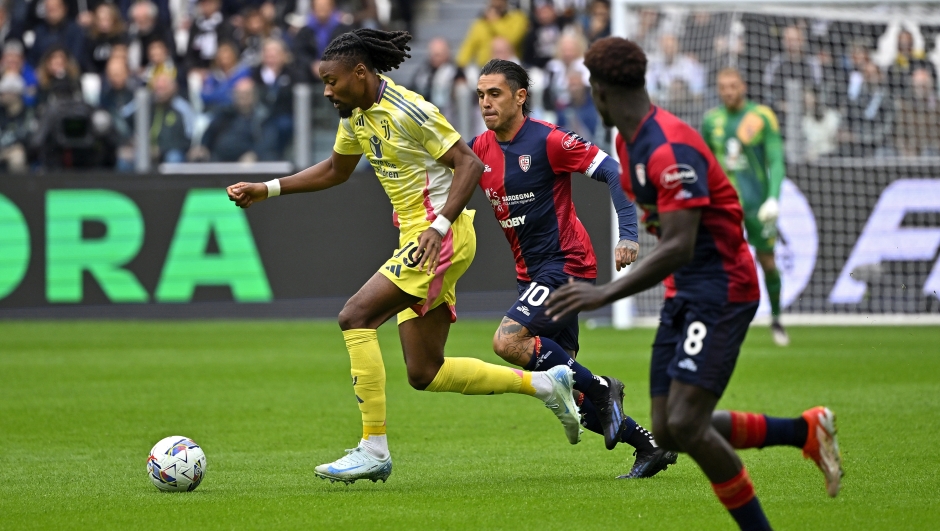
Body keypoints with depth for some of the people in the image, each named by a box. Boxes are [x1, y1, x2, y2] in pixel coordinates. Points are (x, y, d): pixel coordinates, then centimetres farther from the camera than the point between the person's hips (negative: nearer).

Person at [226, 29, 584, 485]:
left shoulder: (407, 111, -17)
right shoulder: (356, 115, 10)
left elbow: (470, 165, -18)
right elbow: (335, 170, 26)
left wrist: (440, 225, -29)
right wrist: (267, 189, 18)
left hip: (442, 237, -10)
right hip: (416, 238, 10)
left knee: (356, 316, -19)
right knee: (425, 375, 8)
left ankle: (374, 449, -17)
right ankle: (545, 383, 22)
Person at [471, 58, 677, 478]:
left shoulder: (547, 140, -14)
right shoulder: (480, 148, 6)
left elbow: (614, 172, -16)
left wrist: (628, 235, -26)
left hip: (566, 264, -8)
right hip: (532, 275, 8)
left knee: (508, 341, -25)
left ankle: (600, 389, -8)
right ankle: (649, 444, 16)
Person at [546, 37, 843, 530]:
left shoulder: (670, 149, -23)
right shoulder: (629, 142, 8)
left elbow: (679, 247, -31)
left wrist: (606, 294, -35)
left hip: (720, 290, -10)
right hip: (683, 293, 10)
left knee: (685, 424, -19)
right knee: (667, 432, 5)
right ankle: (806, 430, 19)